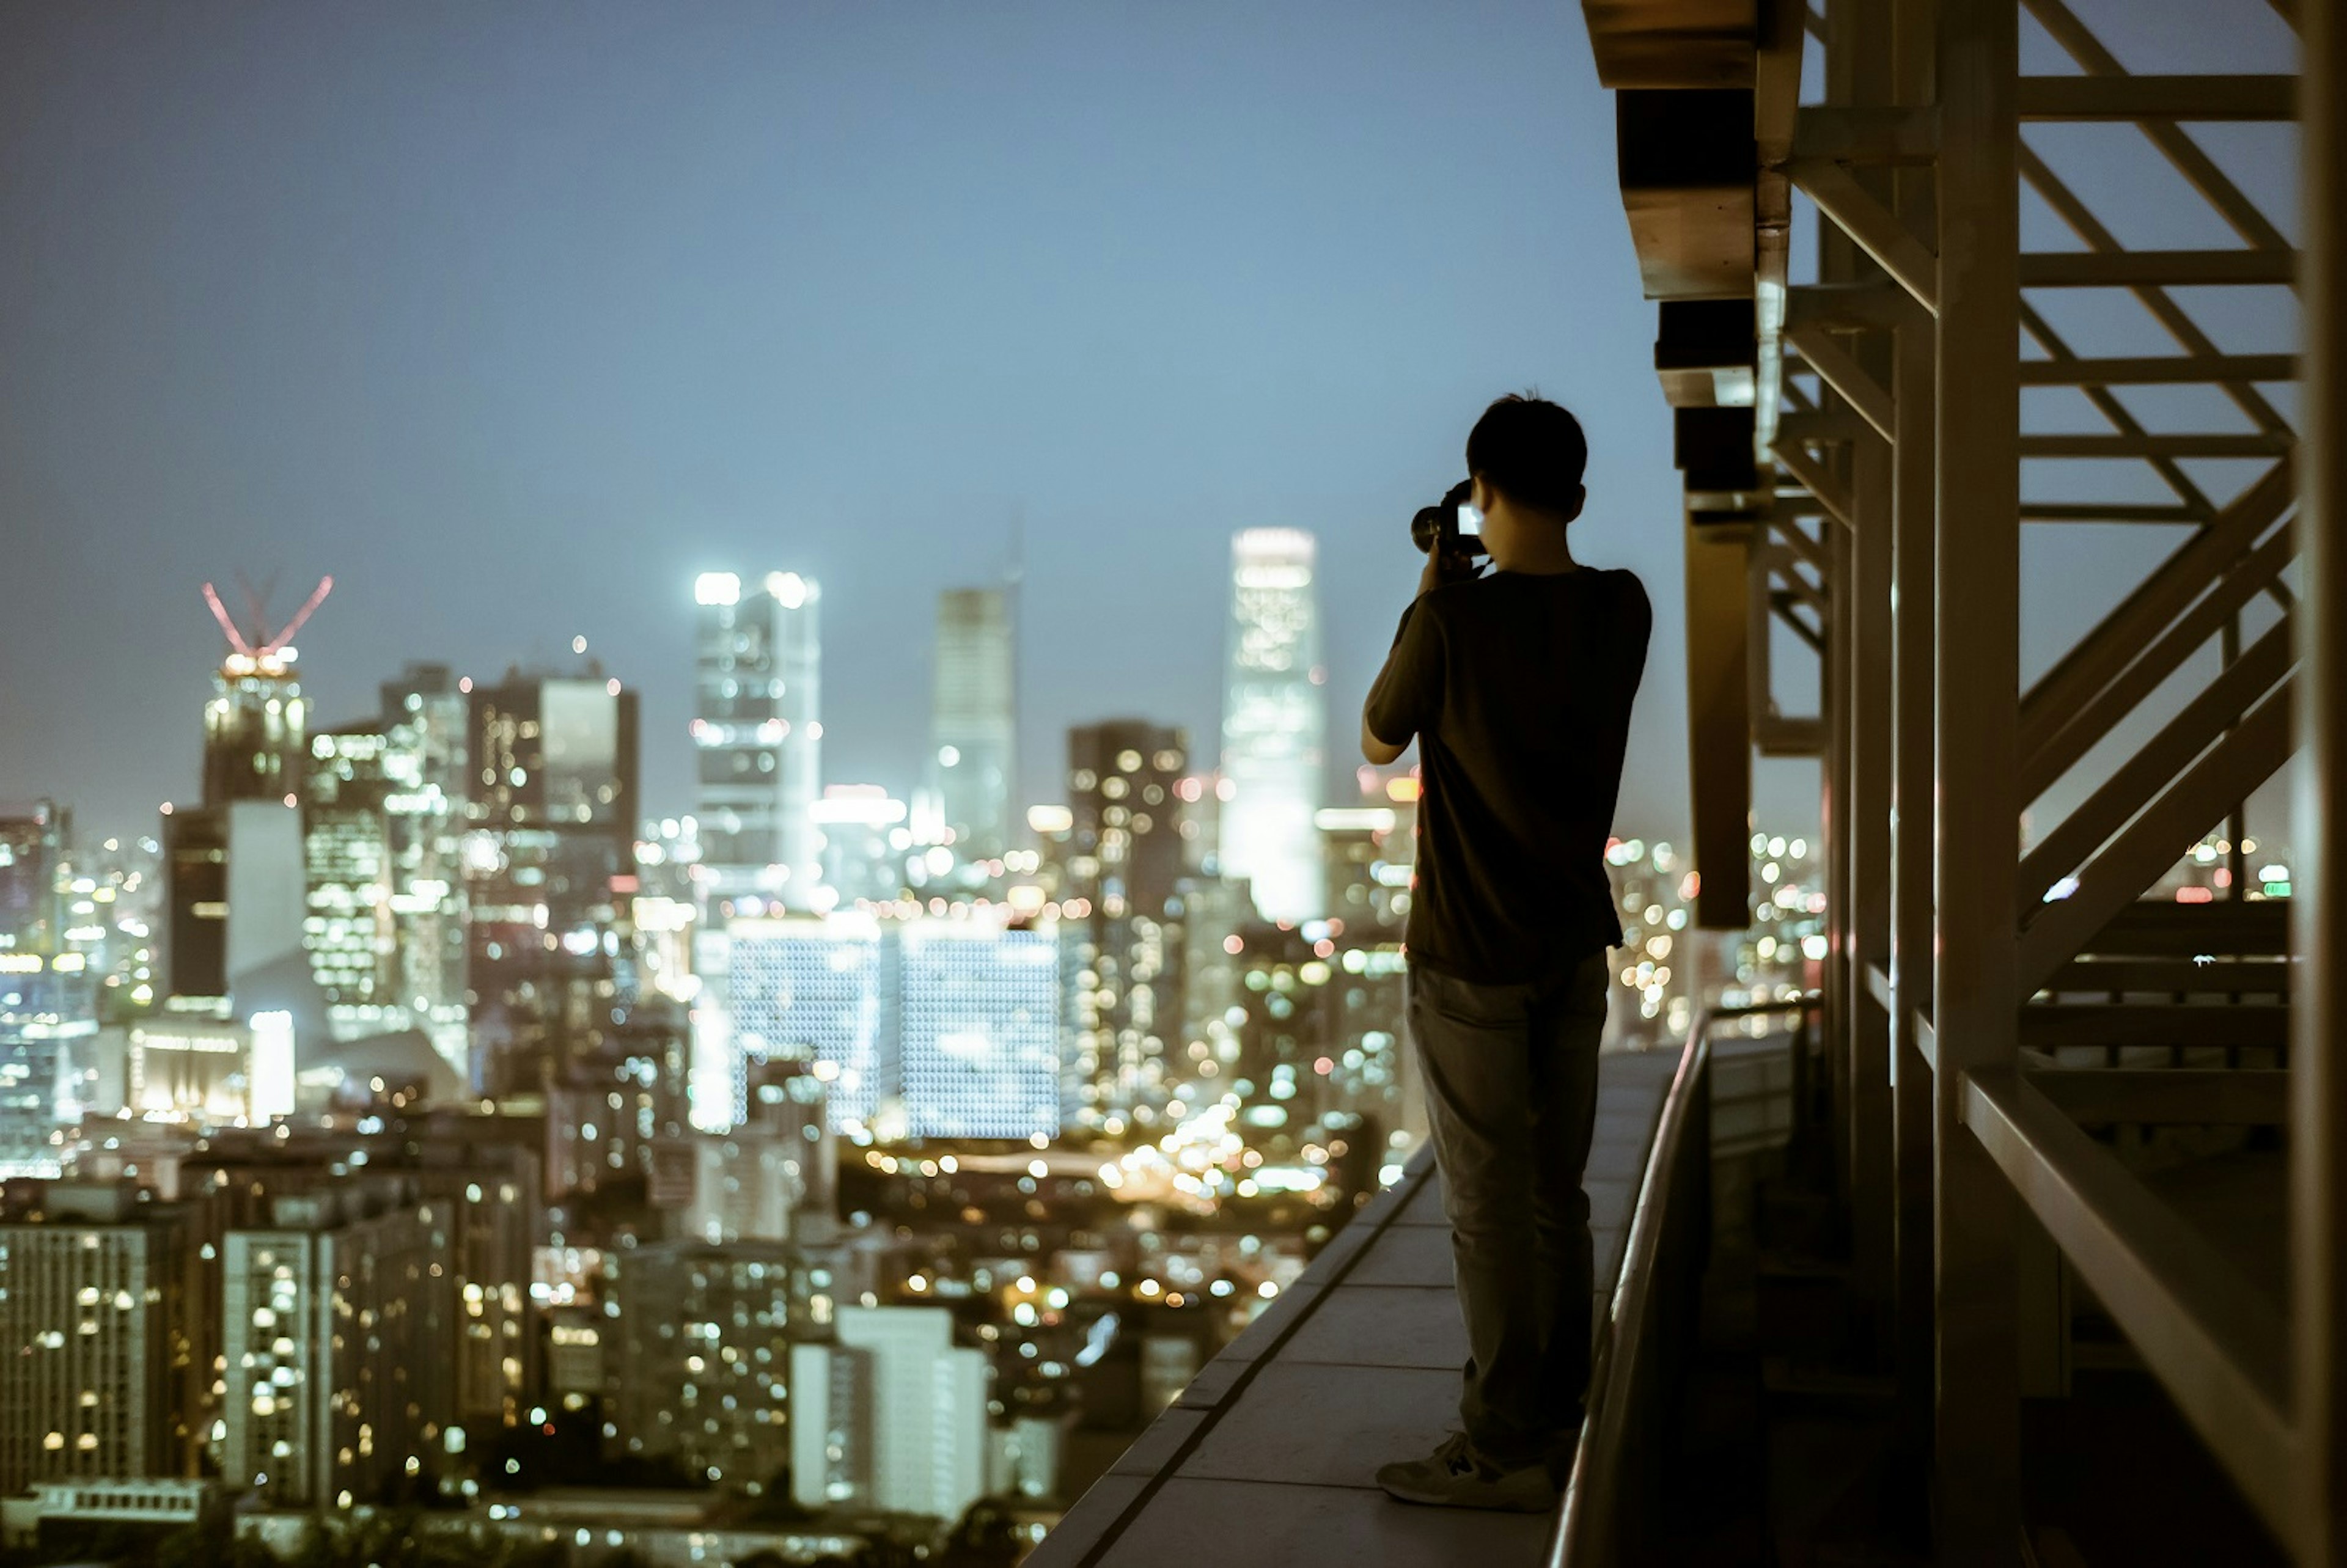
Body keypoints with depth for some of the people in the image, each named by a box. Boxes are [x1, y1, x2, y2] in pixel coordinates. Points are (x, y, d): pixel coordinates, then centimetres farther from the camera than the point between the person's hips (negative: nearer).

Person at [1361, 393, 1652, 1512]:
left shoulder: (1452, 622, -18)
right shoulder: (1620, 610, -2)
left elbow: (1378, 743, -1)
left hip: (1472, 955, -6)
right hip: (1576, 943, 6)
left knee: (1488, 1207, 0)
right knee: (1556, 1195, 16)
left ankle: (1504, 1450, 5)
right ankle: (1558, 1415, 25)